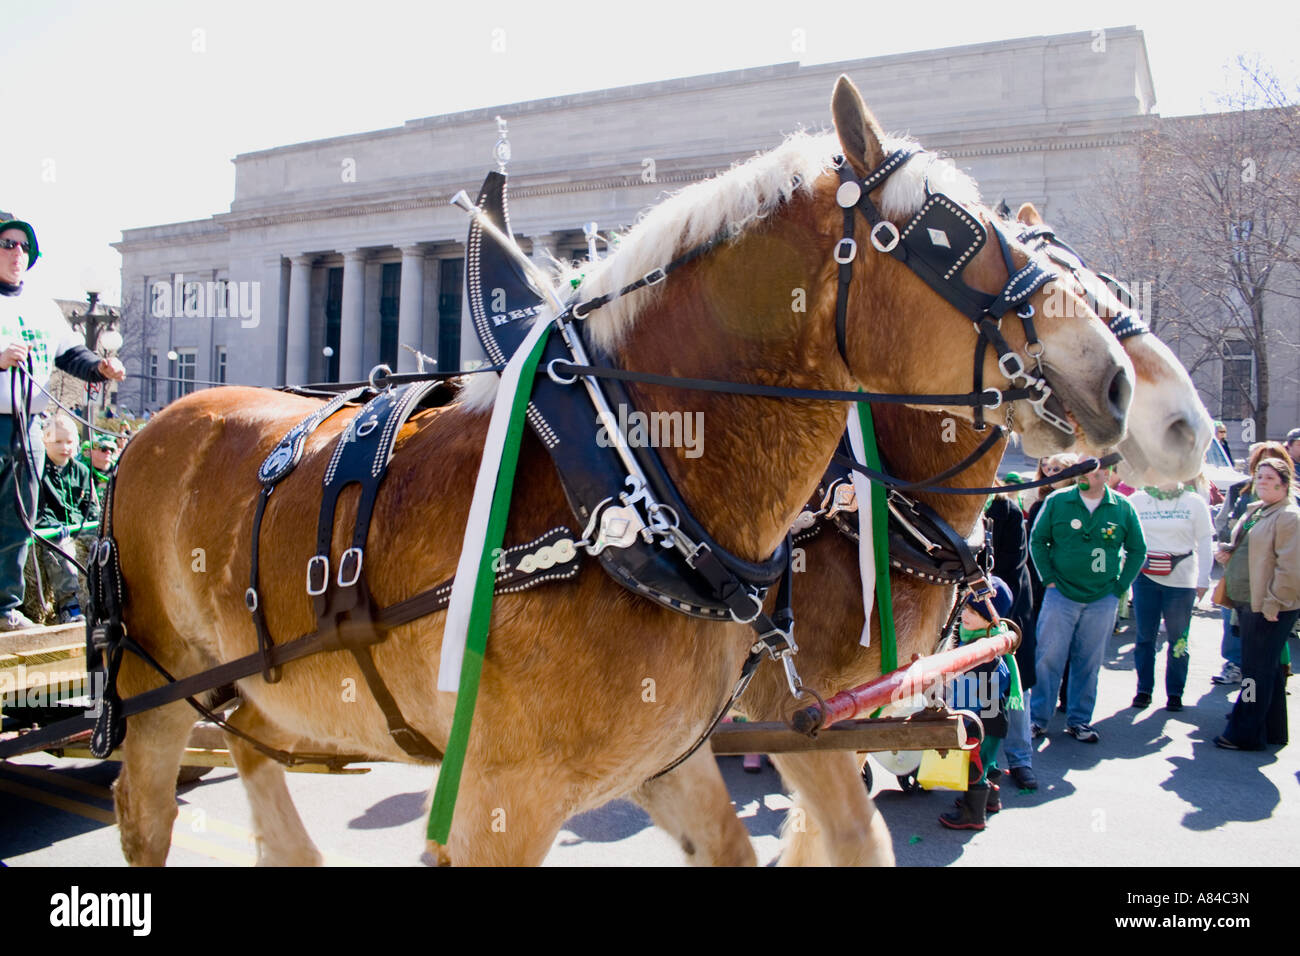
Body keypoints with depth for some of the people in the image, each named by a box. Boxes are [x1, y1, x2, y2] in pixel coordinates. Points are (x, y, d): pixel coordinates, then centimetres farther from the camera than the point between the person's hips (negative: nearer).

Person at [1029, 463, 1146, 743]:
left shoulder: (1123, 507, 1)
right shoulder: (1057, 501, -2)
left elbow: (1137, 550, 10)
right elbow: (1037, 540, 5)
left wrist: (1119, 586, 3)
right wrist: (1049, 579, -2)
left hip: (1102, 601, 1)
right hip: (1060, 595, -1)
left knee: (1089, 662, 8)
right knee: (1048, 658, -2)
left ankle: (1079, 720, 20)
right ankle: (1037, 719, 8)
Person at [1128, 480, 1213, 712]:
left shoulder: (1195, 502, 2)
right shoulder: (1137, 500, 4)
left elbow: (1204, 544, 4)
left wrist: (1203, 580, 0)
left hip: (1181, 580, -1)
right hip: (1145, 578, 1)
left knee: (1178, 639, 3)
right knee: (1145, 637, 6)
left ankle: (1175, 692, 17)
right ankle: (1144, 689, 18)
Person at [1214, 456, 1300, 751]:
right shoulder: (1254, 511, 15)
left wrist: (1272, 603, -20)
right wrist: (1227, 555, 5)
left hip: (1270, 608, -9)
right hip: (1247, 603, 9)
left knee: (1257, 670, -4)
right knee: (1268, 668, 17)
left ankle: (1245, 734, 3)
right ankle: (1271, 730, 27)